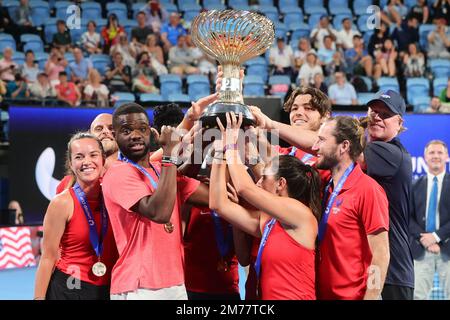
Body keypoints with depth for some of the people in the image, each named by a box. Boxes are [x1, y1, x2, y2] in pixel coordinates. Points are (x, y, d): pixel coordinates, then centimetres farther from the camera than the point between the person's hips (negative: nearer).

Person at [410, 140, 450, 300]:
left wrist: (436, 236, -11)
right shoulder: (416, 186, 13)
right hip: (421, 250, 2)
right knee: (418, 296, -2)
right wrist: (425, 240, -9)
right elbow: (409, 217, 6)